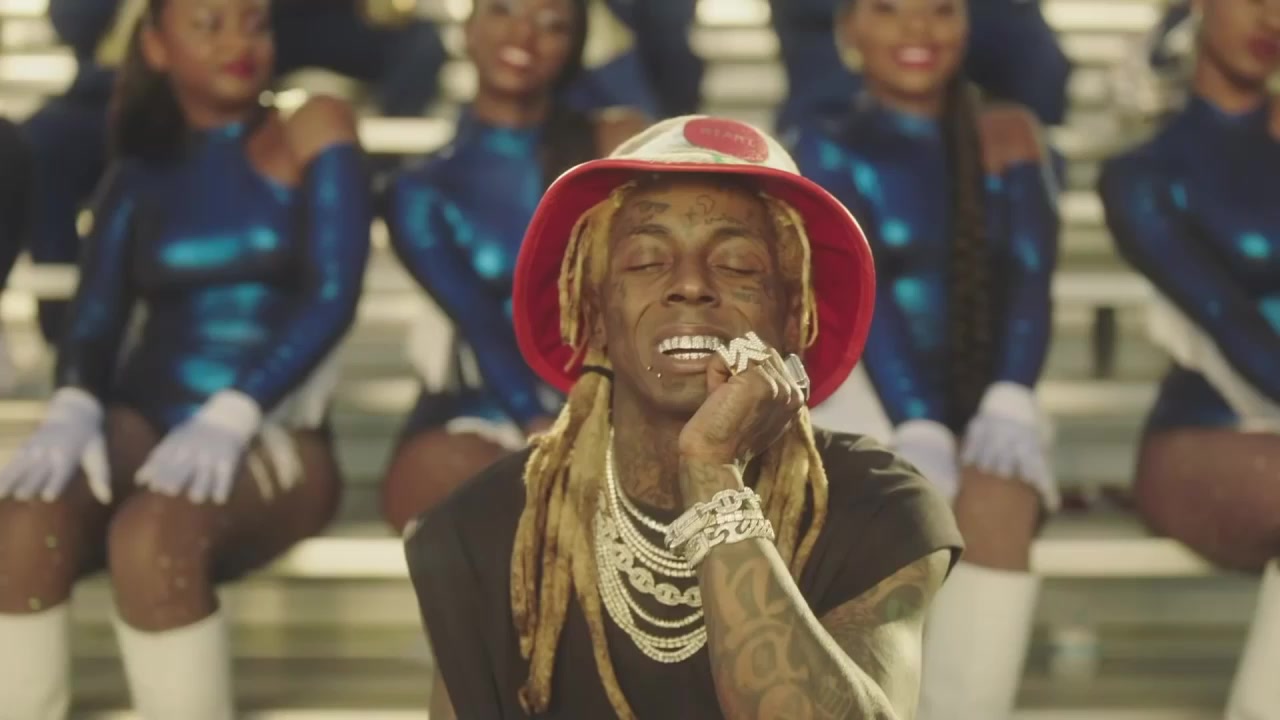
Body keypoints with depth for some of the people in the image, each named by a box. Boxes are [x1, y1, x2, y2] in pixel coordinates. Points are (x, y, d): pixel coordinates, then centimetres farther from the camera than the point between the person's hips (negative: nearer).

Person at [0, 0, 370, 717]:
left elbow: (333, 295, -7)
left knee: (151, 534, -35)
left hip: (275, 439, -3)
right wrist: (73, 409, -19)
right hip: (145, 427, 3)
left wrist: (232, 415, -22)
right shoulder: (137, 176, 15)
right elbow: (97, 314, 5)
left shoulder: (312, 133, 5)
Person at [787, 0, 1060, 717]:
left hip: (981, 409, 1)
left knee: (995, 510, -31)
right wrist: (917, 429, -22)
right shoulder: (829, 150, 7)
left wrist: (1008, 404, -19)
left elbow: (1030, 275, 0)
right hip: (870, 399, -1)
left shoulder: (1010, 136, 13)